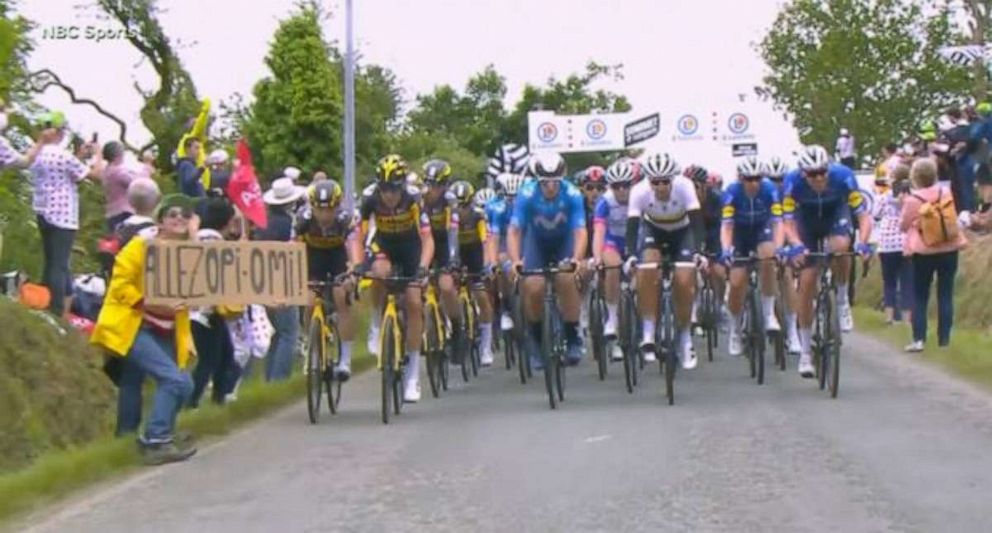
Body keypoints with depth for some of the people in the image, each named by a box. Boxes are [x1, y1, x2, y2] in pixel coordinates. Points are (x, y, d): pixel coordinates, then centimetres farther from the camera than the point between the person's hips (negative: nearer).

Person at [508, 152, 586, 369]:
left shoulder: (572, 195, -28)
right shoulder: (527, 195, -28)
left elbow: (580, 231, -32)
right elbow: (514, 231, -29)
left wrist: (577, 259, -49)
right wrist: (516, 260, -44)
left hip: (564, 241, 0)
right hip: (537, 241, 0)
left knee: (567, 279, -25)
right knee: (533, 287, -18)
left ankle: (573, 337, -10)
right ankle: (534, 339, 4)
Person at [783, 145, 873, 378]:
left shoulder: (843, 176, -32)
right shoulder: (793, 181, -31)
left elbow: (863, 215, -30)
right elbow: (789, 222, -28)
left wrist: (862, 242, -48)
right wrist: (796, 246, -47)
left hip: (836, 213, -1)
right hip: (807, 220, 1)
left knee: (839, 247, -36)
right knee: (807, 282, -7)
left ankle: (842, 300, -8)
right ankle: (805, 351, 4)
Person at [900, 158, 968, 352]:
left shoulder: (912, 200, -12)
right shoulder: (946, 193, -1)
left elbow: (903, 225, -1)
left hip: (923, 252, -3)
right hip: (949, 249, 3)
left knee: (920, 296, 5)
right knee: (945, 294, 7)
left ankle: (918, 339, -6)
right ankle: (944, 338, 5)